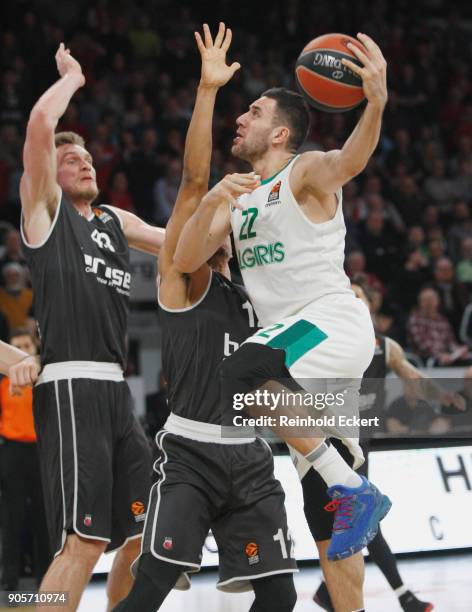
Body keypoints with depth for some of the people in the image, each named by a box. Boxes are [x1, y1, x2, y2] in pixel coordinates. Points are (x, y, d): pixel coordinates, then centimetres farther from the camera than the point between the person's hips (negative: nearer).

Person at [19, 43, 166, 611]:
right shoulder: (44, 205, 3)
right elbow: (40, 123, -12)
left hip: (116, 392, 8)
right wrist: (72, 77, 5)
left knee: (148, 532, 12)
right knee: (83, 542, -17)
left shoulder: (115, 221, 22)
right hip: (71, 388, -8)